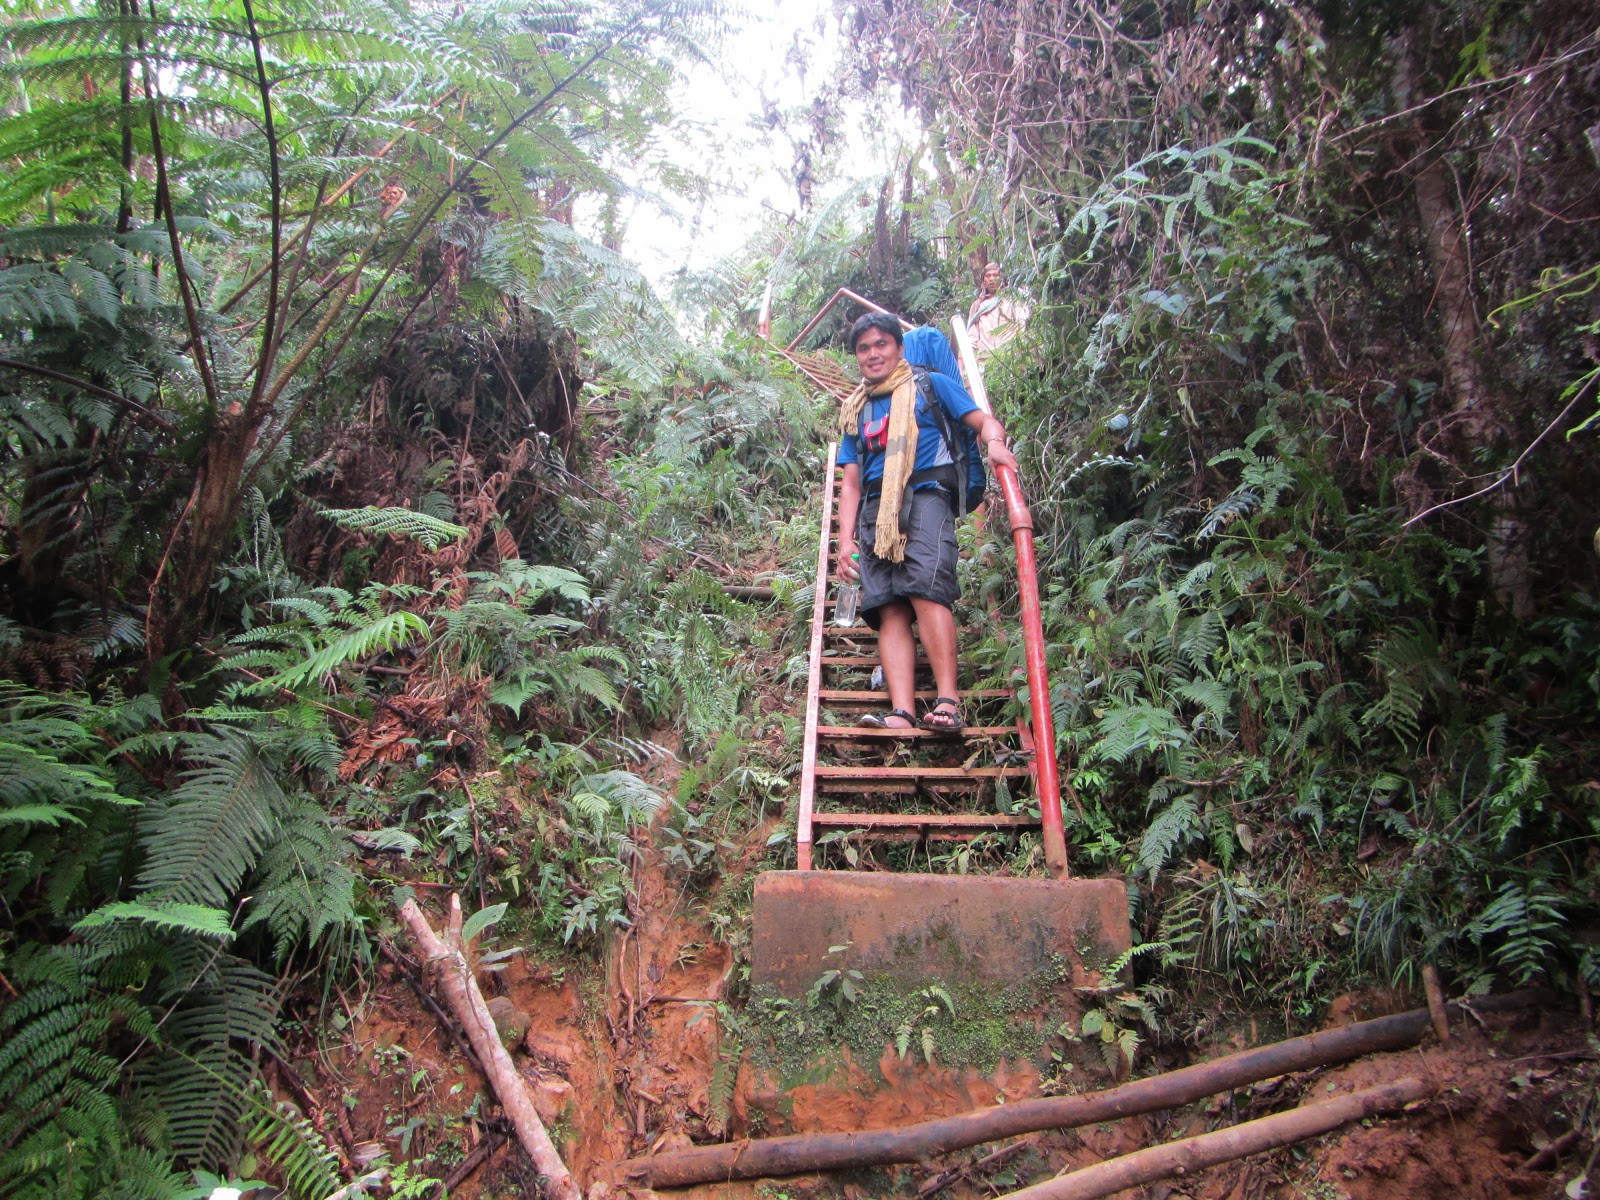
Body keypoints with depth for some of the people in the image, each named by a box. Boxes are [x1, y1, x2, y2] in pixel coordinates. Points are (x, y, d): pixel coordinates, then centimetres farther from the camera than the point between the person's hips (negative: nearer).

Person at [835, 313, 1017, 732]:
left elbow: (983, 421, 9)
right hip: (875, 511, 4)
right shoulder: (855, 411, 28)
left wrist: (994, 442, -15)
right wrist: (846, 538, 9)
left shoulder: (931, 385, 18)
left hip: (924, 496, -4)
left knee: (926, 590, -26)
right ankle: (902, 713, -26)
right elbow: (851, 483, 22)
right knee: (890, 610, -13)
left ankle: (947, 700, -30)